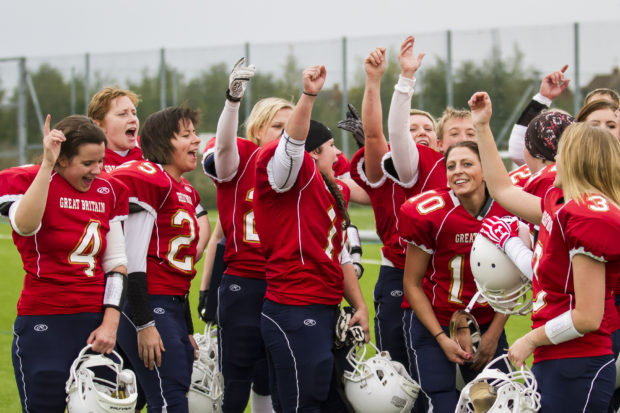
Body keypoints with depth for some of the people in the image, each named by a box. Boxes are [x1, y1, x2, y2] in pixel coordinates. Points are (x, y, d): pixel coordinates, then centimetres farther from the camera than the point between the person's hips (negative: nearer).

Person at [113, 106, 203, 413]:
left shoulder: (187, 192, 18)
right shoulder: (148, 180, -11)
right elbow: (133, 260, -16)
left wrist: (188, 330, 24)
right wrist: (144, 325, -19)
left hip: (174, 307, 10)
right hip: (148, 307, -10)